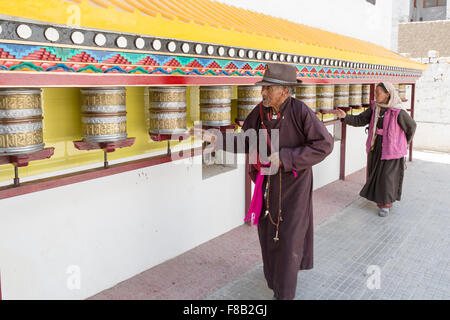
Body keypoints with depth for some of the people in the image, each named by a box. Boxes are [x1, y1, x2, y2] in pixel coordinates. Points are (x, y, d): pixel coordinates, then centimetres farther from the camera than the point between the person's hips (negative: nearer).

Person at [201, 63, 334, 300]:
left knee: (289, 235, 2)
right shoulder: (259, 112, -5)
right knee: (268, 229, 17)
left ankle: (284, 293, 18)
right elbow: (244, 140, 5)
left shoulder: (300, 111, -21)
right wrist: (219, 140, -11)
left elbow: (324, 144, -20)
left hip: (293, 181, -6)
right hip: (267, 182, 6)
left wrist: (285, 157, -24)